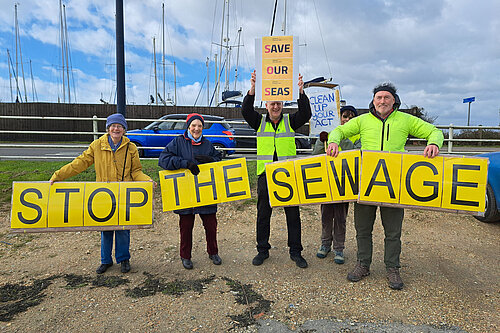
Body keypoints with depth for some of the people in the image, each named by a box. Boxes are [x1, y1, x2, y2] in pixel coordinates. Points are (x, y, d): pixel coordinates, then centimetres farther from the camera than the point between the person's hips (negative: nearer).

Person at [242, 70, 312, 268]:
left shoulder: (290, 121, 8)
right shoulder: (259, 122, 8)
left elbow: (305, 114, -8)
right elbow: (246, 111, -7)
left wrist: (301, 92, -21)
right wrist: (252, 90, -21)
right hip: (265, 175, 1)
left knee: (293, 214, 5)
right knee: (263, 213, 8)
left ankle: (295, 252, 19)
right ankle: (263, 250, 23)